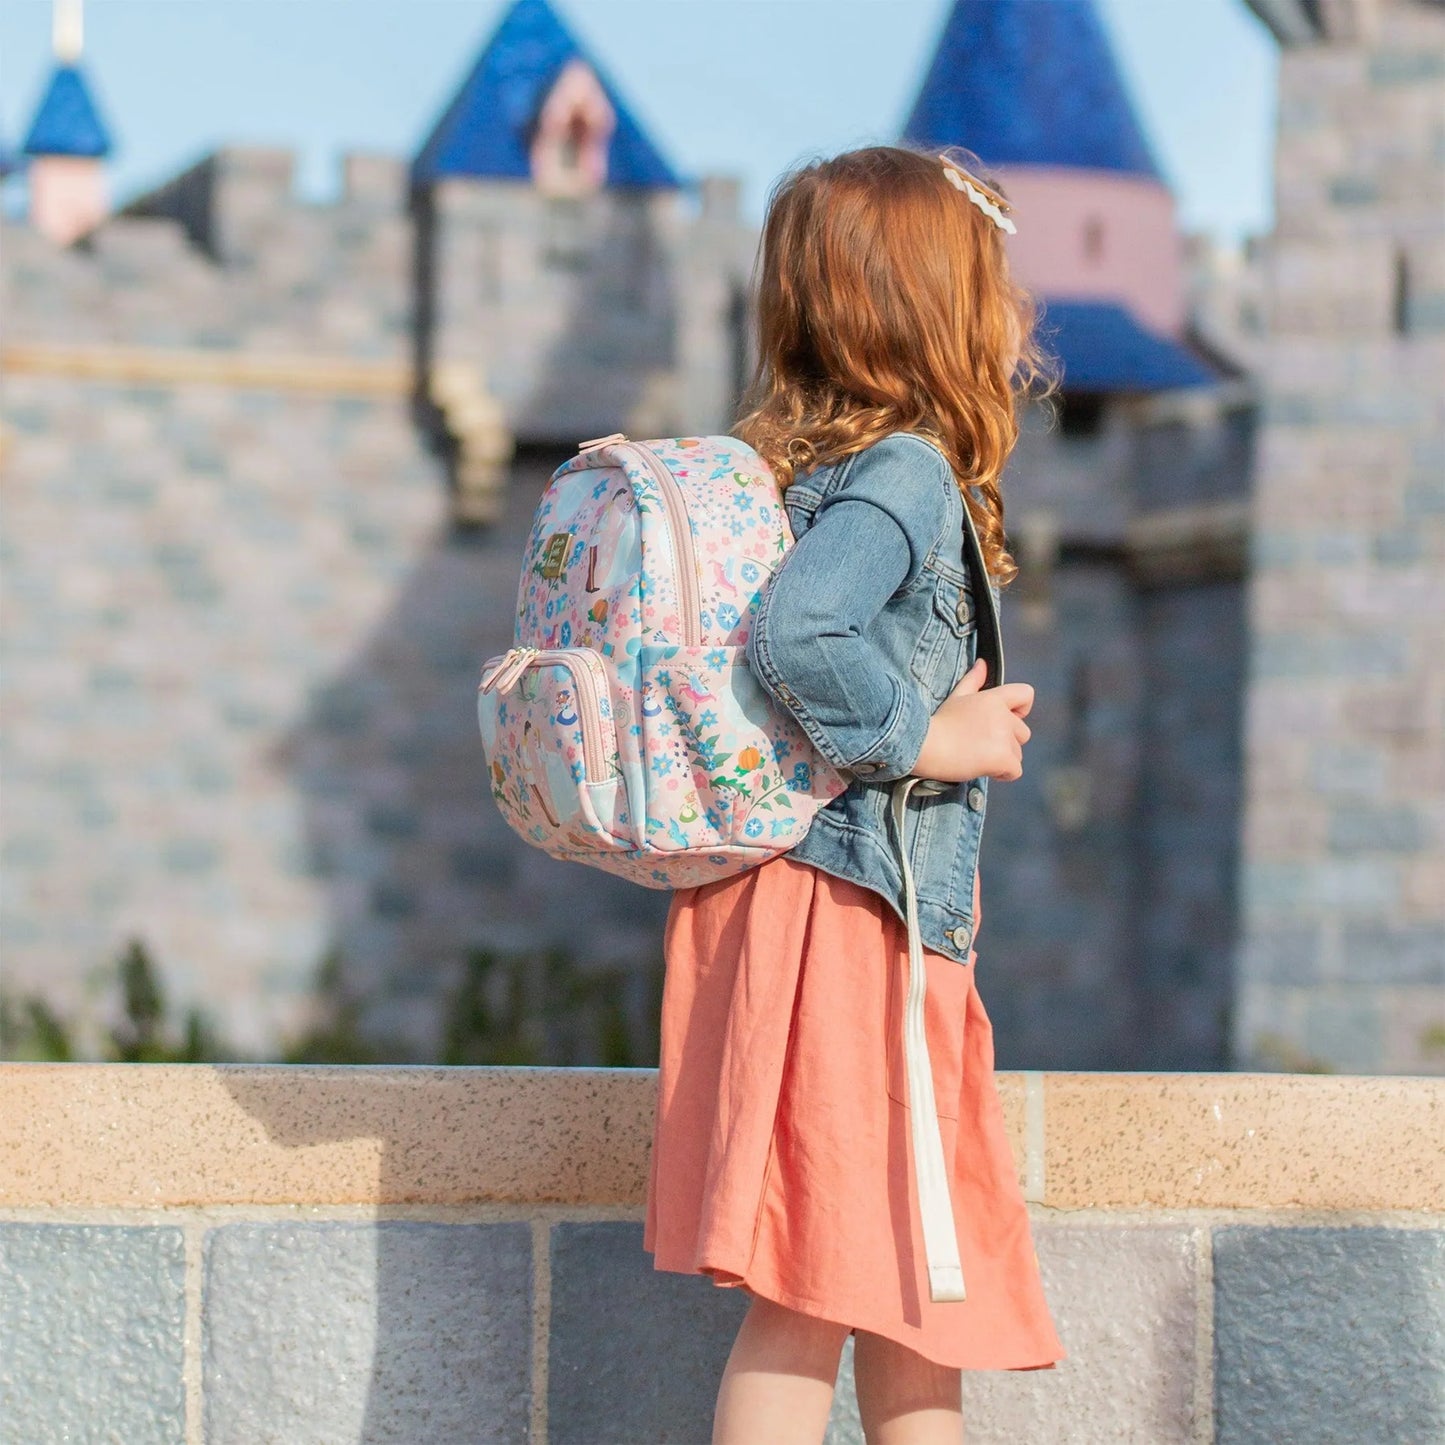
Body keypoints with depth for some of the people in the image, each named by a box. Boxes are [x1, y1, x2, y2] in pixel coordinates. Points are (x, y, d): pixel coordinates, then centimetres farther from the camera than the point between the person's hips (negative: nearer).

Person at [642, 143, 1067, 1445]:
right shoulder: (906, 474, -15)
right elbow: (795, 634, -30)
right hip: (847, 914, -10)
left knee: (916, 1283, 19)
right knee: (813, 1299, -7)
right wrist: (924, 740, -18)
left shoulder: (818, 464, 13)